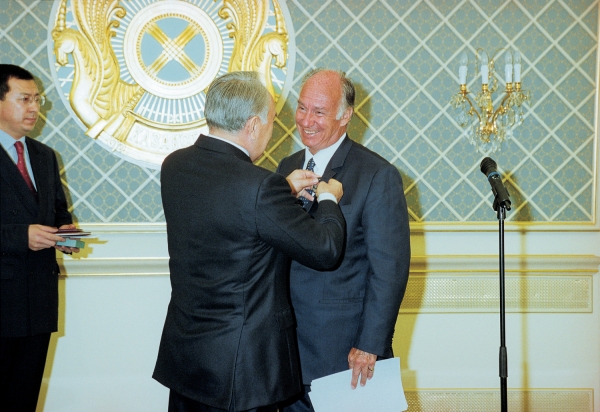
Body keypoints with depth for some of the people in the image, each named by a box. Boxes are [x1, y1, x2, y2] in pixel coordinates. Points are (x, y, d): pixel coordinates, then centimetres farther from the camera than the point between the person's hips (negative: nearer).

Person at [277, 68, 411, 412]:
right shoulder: (288, 168, 9)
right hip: (290, 345, 6)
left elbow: (390, 269, -13)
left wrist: (370, 346, -16)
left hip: (346, 347, -5)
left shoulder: (378, 176, -11)